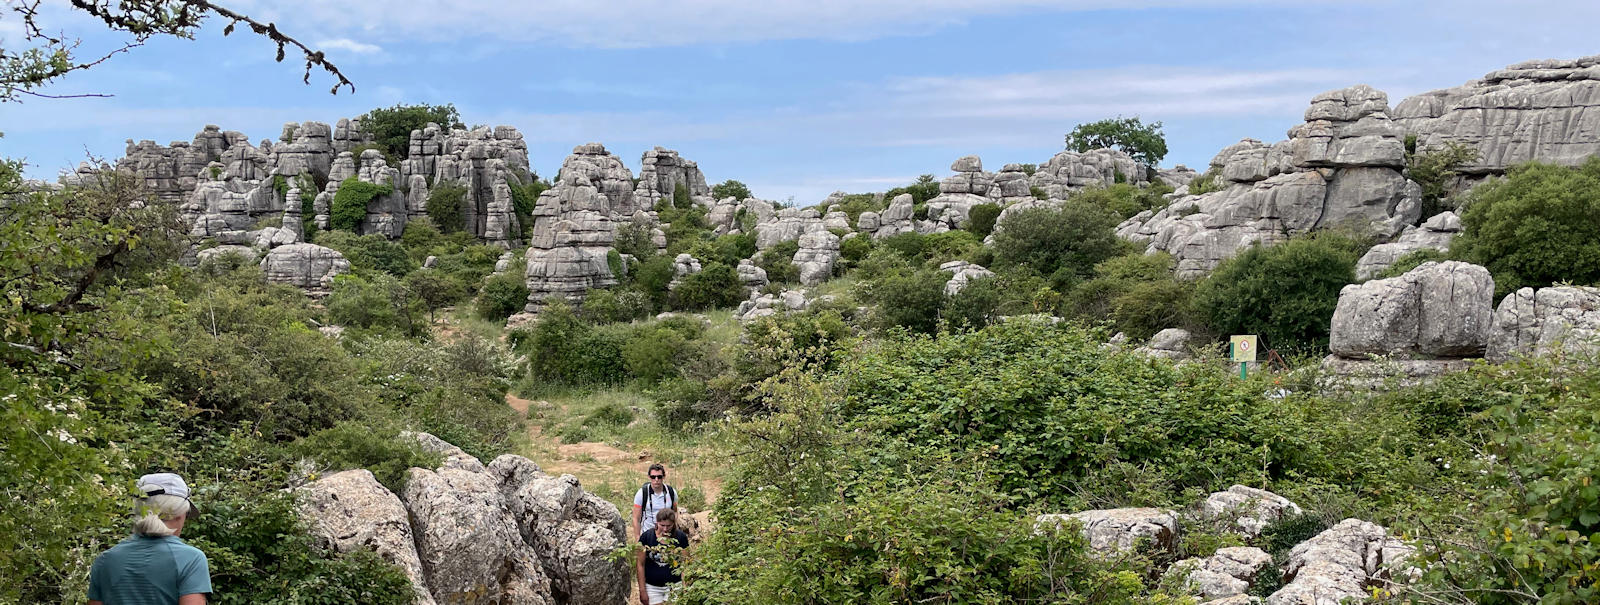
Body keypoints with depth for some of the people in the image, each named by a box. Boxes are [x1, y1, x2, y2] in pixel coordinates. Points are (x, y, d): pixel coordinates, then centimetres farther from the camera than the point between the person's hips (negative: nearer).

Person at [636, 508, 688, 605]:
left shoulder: (681, 537, -3)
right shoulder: (646, 537, -6)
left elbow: (684, 564, 2)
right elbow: (641, 565, -2)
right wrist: (642, 590, -3)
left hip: (674, 586, 0)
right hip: (652, 587, 0)